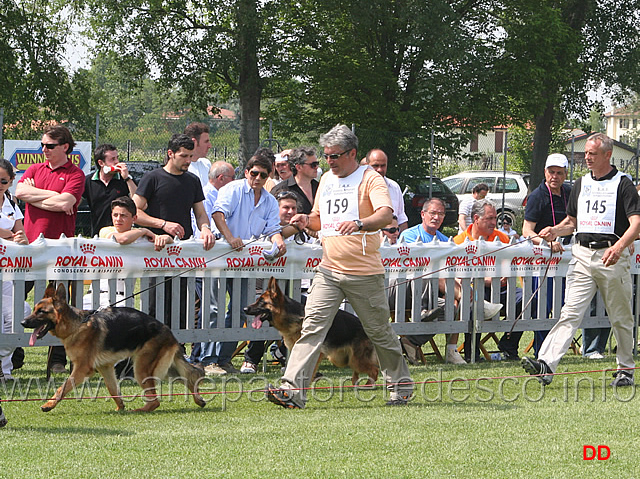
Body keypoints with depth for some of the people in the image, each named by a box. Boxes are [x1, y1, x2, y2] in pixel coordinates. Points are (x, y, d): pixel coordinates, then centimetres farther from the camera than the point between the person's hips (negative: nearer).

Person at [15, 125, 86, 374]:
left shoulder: (75, 174, 1)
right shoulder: (35, 170, 15)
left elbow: (64, 204, -14)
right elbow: (19, 191, -3)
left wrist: (33, 195, -5)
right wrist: (52, 195, -7)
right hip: (29, 242, 4)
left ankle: (58, 359, 3)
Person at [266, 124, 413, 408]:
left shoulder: (370, 179, -7)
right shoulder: (326, 179, 14)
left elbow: (386, 215, -23)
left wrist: (359, 223, -42)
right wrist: (307, 220, 3)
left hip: (364, 273, -5)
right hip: (328, 270, 5)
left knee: (379, 332, 8)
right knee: (312, 326, -10)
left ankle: (401, 386, 26)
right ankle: (293, 390, -17)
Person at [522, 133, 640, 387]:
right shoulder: (581, 184, 16)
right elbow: (571, 221, 25)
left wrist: (619, 246, -29)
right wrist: (555, 231, 3)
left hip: (613, 257, -4)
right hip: (583, 255, 4)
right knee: (570, 312, -9)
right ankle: (546, 364, -23)